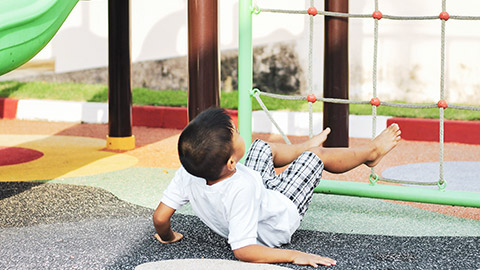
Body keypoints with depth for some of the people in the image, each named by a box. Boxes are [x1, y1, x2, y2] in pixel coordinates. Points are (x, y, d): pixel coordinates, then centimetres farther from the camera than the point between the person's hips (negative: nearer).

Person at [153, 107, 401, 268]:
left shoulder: (186, 175, -30)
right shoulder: (240, 189, -46)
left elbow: (160, 217, -22)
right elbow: (243, 250, -45)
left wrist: (167, 236, -1)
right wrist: (295, 256, -42)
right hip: (281, 218, -6)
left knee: (262, 147, 20)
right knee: (316, 157, 9)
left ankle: (304, 147, 54)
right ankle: (371, 151, 38)